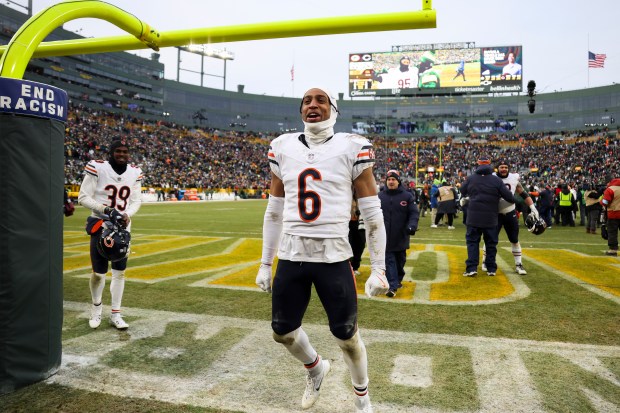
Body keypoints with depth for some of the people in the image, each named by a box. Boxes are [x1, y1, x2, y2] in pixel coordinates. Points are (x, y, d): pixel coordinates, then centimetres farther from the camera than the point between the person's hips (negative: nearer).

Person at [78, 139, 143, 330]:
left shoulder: (134, 172, 1)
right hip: (100, 225, -3)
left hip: (122, 227, 4)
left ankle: (115, 314, 18)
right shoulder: (97, 168, -13)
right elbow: (83, 197, -11)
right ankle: (96, 306, 31)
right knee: (99, 272, 3)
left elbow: (136, 200, 5)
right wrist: (106, 209, -22)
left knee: (119, 272, 6)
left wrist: (127, 214, -14)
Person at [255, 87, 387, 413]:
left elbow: (373, 215, -1)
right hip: (290, 257, 4)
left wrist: (378, 269, -4)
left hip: (334, 258, -3)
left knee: (346, 336, 6)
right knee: (282, 331, 12)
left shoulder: (351, 148, -3)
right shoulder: (283, 148, 8)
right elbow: (274, 212, 13)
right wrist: (265, 263, 14)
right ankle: (316, 367, 46)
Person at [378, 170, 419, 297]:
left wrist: (412, 225, -20)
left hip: (401, 237, 1)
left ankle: (398, 280, 36)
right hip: (385, 237, 0)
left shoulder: (407, 196, -1)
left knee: (400, 260, 16)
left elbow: (414, 213, -4)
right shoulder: (380, 196, 4)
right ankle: (393, 286, -4)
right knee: (389, 261, -4)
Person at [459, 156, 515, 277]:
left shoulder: (470, 178, -1)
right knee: (491, 243, 12)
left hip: (473, 217, 0)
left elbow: (462, 192, 14)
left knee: (472, 241, 7)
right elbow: (508, 196, -4)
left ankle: (471, 268, -2)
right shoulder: (496, 180, -4)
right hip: (490, 218, 0)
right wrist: (513, 200, 18)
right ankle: (491, 269, 18)